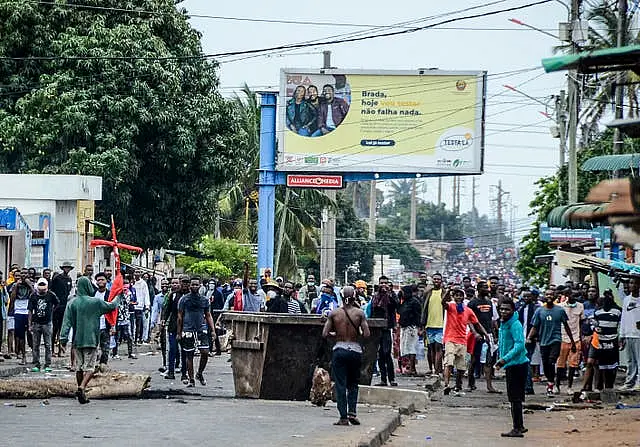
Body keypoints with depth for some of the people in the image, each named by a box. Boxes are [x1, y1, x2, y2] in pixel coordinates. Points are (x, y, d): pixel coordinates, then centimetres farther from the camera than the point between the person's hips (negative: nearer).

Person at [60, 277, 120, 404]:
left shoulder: (72, 303, -1)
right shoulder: (96, 302, -5)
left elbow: (67, 322, -7)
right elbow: (111, 306, 10)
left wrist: (63, 337, -7)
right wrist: (118, 298, 29)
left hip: (77, 340, 3)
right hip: (91, 340, -3)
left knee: (80, 367, 16)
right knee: (89, 367, -4)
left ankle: (80, 390, 20)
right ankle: (82, 388, -23)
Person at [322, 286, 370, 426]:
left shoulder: (334, 313, -3)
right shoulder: (359, 313, -4)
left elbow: (325, 334, -5)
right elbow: (367, 334, -10)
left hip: (339, 350, -1)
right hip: (355, 350, 1)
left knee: (340, 384, 3)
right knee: (353, 384, 16)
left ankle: (343, 417, -1)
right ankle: (352, 412, 1)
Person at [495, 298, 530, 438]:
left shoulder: (515, 324, -17)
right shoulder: (504, 324, 13)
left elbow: (519, 345, -26)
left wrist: (505, 359, -30)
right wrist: (502, 360, 17)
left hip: (517, 364, -10)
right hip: (511, 365, 10)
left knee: (515, 398, -7)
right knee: (513, 398, 16)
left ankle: (517, 429, -5)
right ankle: (519, 426, 24)